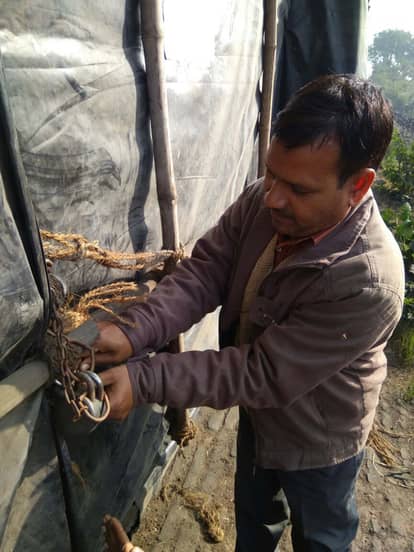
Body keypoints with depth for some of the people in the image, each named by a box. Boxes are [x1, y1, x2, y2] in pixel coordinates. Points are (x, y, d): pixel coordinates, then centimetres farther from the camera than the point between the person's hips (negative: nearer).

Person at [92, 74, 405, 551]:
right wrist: (134, 331, -34)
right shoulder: (262, 201, -20)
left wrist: (143, 379, -34)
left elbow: (263, 374, -34)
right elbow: (205, 271, -18)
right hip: (257, 411, 6)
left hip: (318, 438, -5)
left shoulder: (368, 282, -39)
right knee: (253, 513, 34)